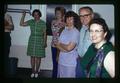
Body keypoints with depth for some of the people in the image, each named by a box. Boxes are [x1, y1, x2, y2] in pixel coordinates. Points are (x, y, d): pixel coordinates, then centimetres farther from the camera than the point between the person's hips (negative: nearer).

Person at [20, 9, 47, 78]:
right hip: (32, 41, 3)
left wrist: (45, 42, -7)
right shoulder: (31, 21, 4)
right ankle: (33, 71, 17)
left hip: (40, 41, -3)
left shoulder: (43, 23, -4)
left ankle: (36, 71, 15)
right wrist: (23, 16, -6)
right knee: (32, 56, 6)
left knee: (38, 57, 2)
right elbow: (21, 24, 1)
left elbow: (45, 33, -3)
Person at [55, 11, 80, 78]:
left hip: (71, 63, -6)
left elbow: (69, 48, -19)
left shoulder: (76, 32, -14)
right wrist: (64, 50, -12)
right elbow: (57, 45, 7)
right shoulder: (64, 31, 8)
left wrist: (60, 44, -1)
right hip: (61, 61, 6)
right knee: (60, 76, 15)